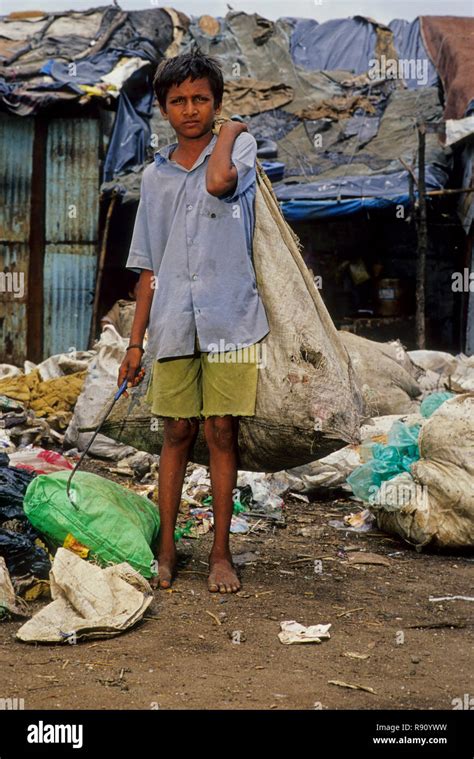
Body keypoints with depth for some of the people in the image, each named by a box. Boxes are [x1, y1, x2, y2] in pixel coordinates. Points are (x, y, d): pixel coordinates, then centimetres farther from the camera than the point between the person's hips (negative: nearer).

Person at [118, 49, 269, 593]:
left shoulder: (240, 145, 4)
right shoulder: (155, 175, 14)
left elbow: (219, 181, -23)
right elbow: (148, 268, 15)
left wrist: (229, 129, -4)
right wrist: (135, 341, 12)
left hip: (228, 322, -3)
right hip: (173, 325, 3)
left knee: (222, 434, 2)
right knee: (177, 435, 8)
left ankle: (220, 553, 12)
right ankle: (166, 549, 17)